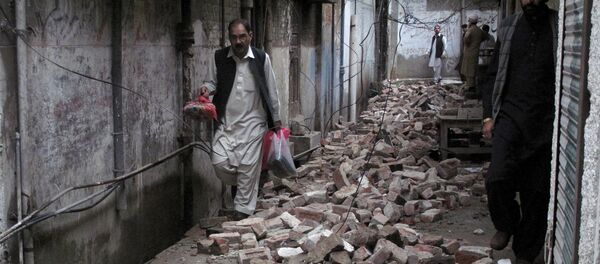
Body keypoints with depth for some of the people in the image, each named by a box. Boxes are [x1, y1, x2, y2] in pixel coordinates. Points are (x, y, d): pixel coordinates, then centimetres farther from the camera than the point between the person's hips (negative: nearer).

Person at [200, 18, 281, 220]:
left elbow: (271, 91, 5)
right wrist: (207, 88, -11)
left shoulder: (261, 58, -2)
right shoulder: (219, 58, 1)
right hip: (226, 122, 2)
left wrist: (276, 119, 7)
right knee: (220, 162, -9)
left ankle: (243, 209, 10)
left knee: (248, 166, -3)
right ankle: (237, 185, 24)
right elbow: (213, 82, 14)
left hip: (252, 122, -2)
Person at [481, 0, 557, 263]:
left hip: (545, 122, -1)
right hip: (510, 116, 2)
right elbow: (494, 74, 14)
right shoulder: (508, 27, 10)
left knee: (536, 191, 3)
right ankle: (506, 224, 15)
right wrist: (488, 115, 6)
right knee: (497, 179, -16)